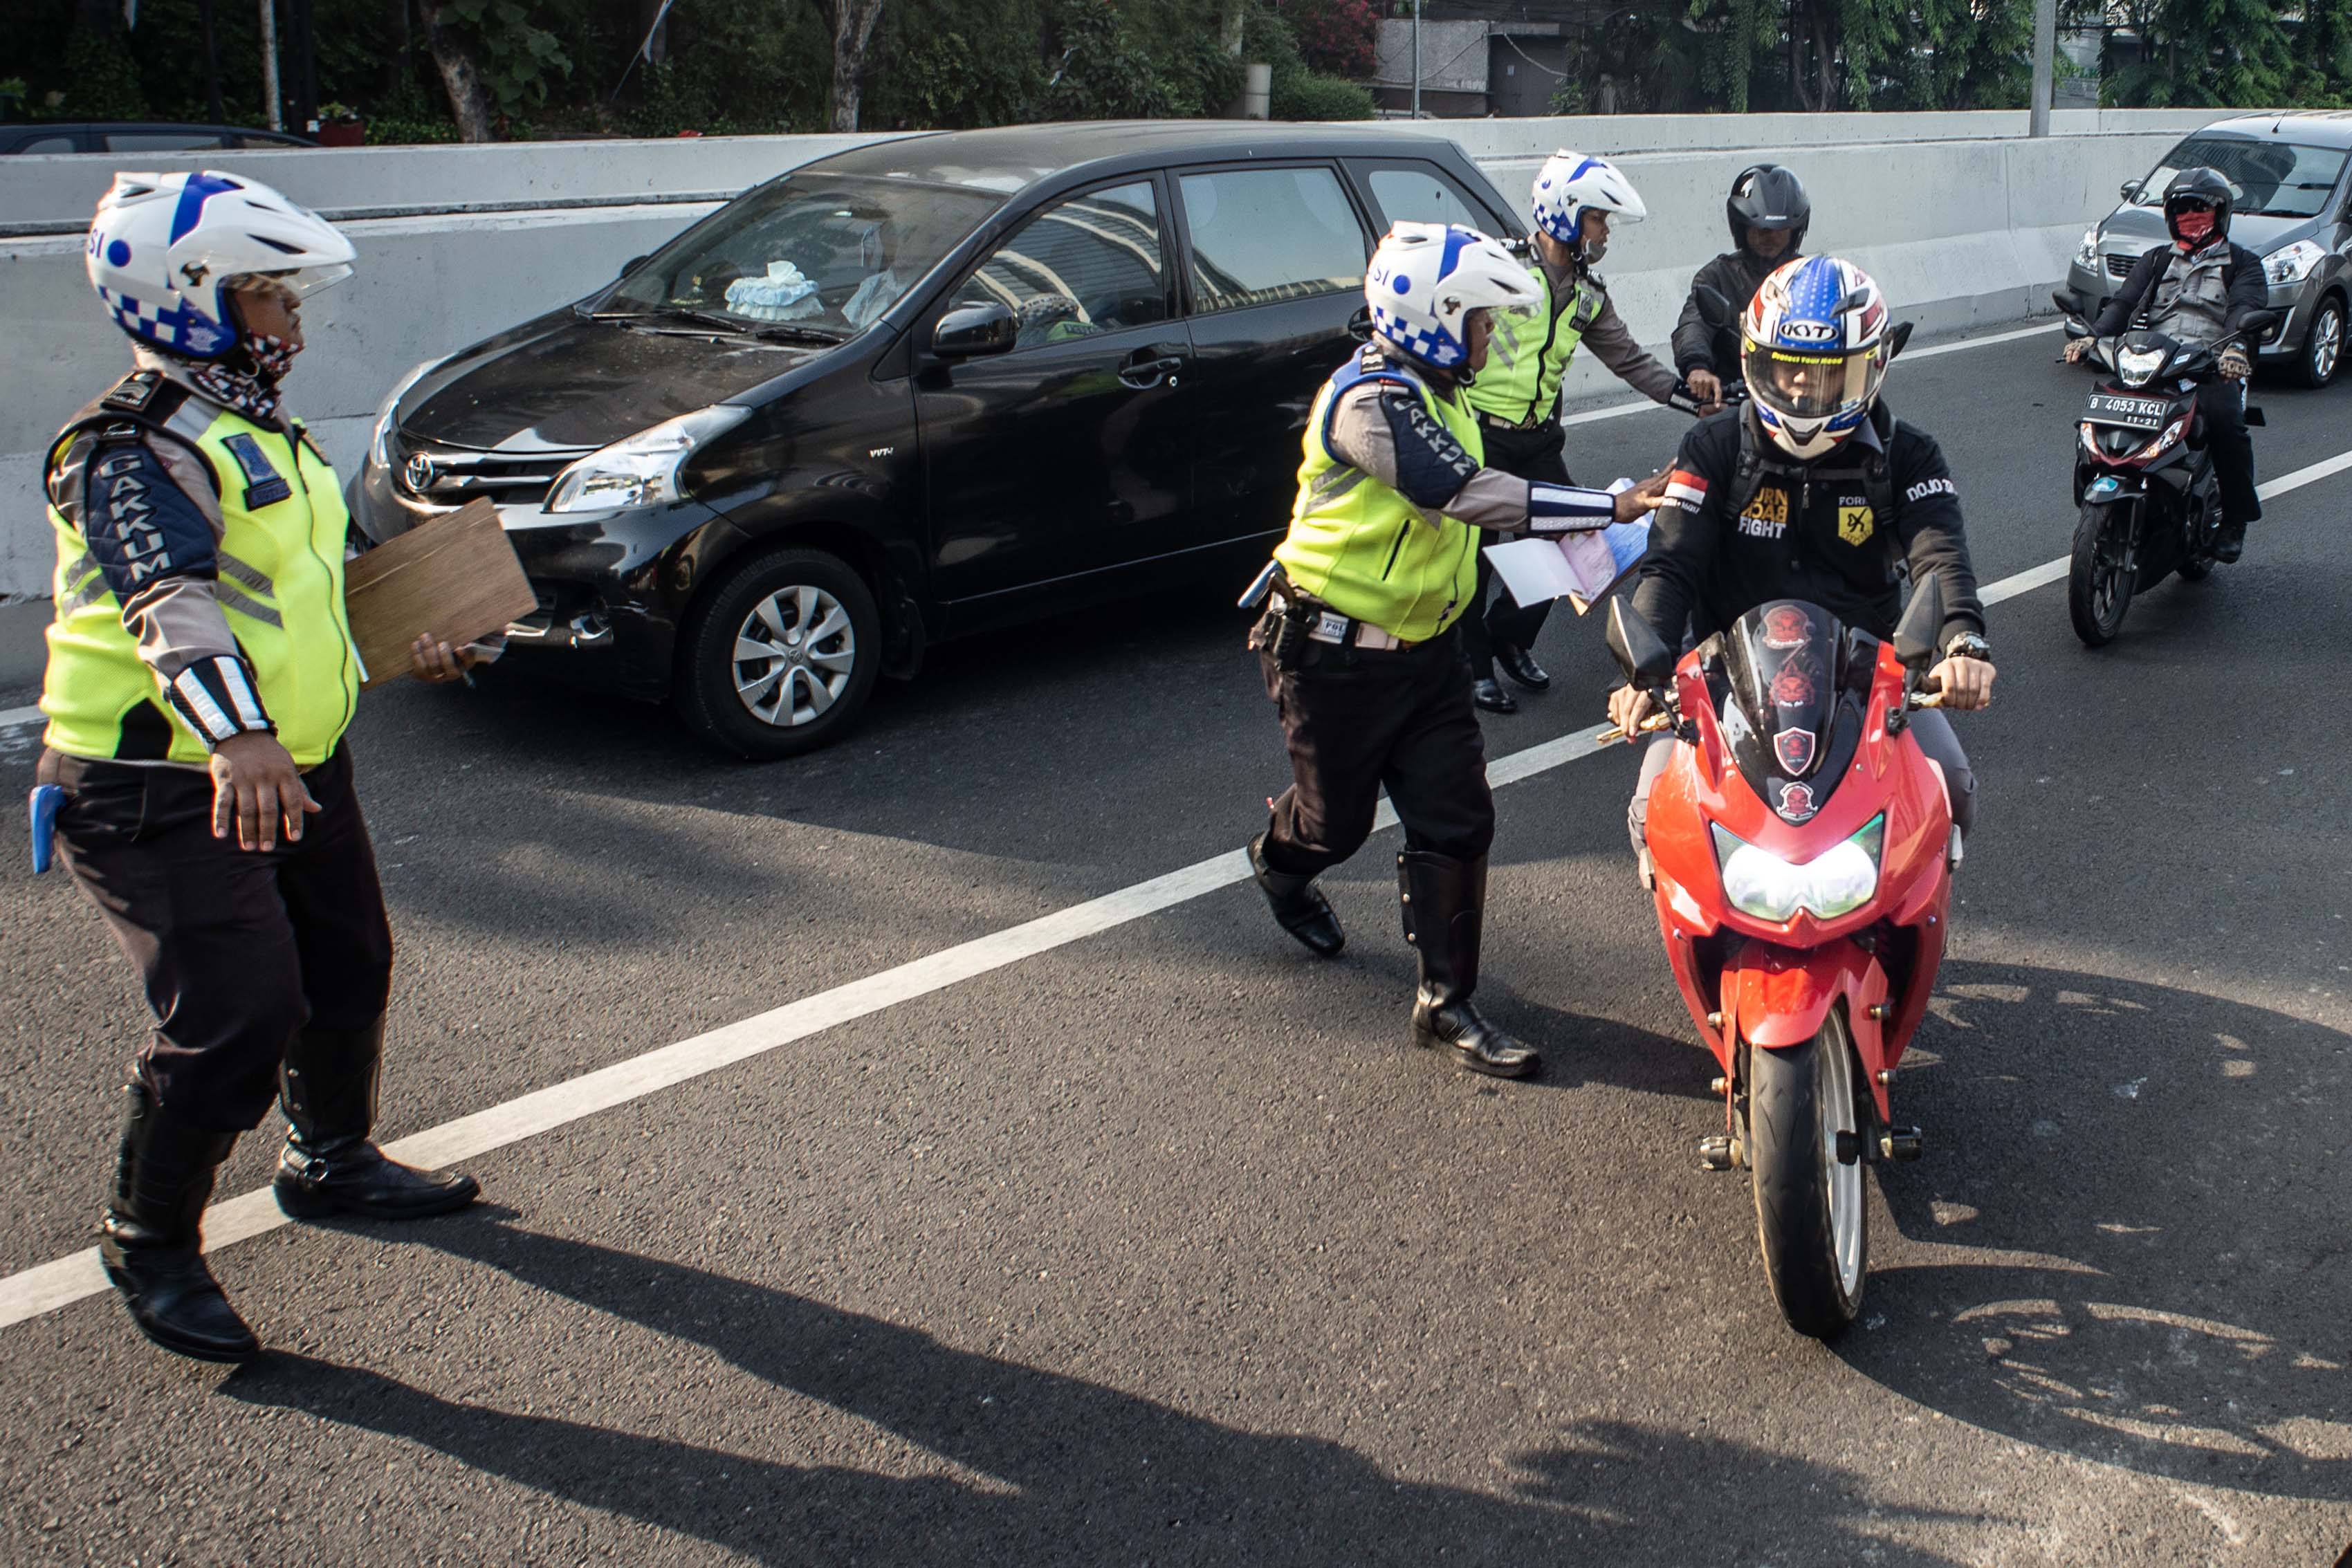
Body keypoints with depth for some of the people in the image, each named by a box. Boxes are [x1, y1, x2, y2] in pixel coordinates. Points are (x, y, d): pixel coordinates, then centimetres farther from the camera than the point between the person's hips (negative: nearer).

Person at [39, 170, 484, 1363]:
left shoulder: (254, 428, 13)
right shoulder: (136, 451, -20)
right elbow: (172, 605, -37)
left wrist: (401, 640, 25)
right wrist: (236, 739, -51)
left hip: (297, 768, 10)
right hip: (164, 795, -10)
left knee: (347, 970, 20)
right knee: (235, 1018, -14)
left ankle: (330, 1162, 44)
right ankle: (149, 1248, 7)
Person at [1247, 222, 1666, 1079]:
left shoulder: (1437, 392, 7)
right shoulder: (1372, 398, -24)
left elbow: (1466, 501, 20)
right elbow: (1466, 492, -35)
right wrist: (1611, 507, -37)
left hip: (1424, 647, 8)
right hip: (1336, 654, -8)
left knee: (1456, 820, -1)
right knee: (1336, 820, 11)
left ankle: (1447, 1000, 8)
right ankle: (1277, 859, 47)